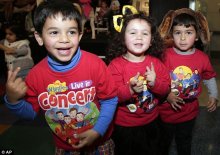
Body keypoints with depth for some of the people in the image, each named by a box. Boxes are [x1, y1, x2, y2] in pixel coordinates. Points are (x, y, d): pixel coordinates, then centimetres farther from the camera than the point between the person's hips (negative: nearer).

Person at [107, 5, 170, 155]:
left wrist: (155, 83, -25)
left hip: (150, 122, 4)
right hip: (123, 125, -3)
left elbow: (165, 90, -4)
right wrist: (130, 89, -38)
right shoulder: (116, 64, -17)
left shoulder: (155, 62, -5)